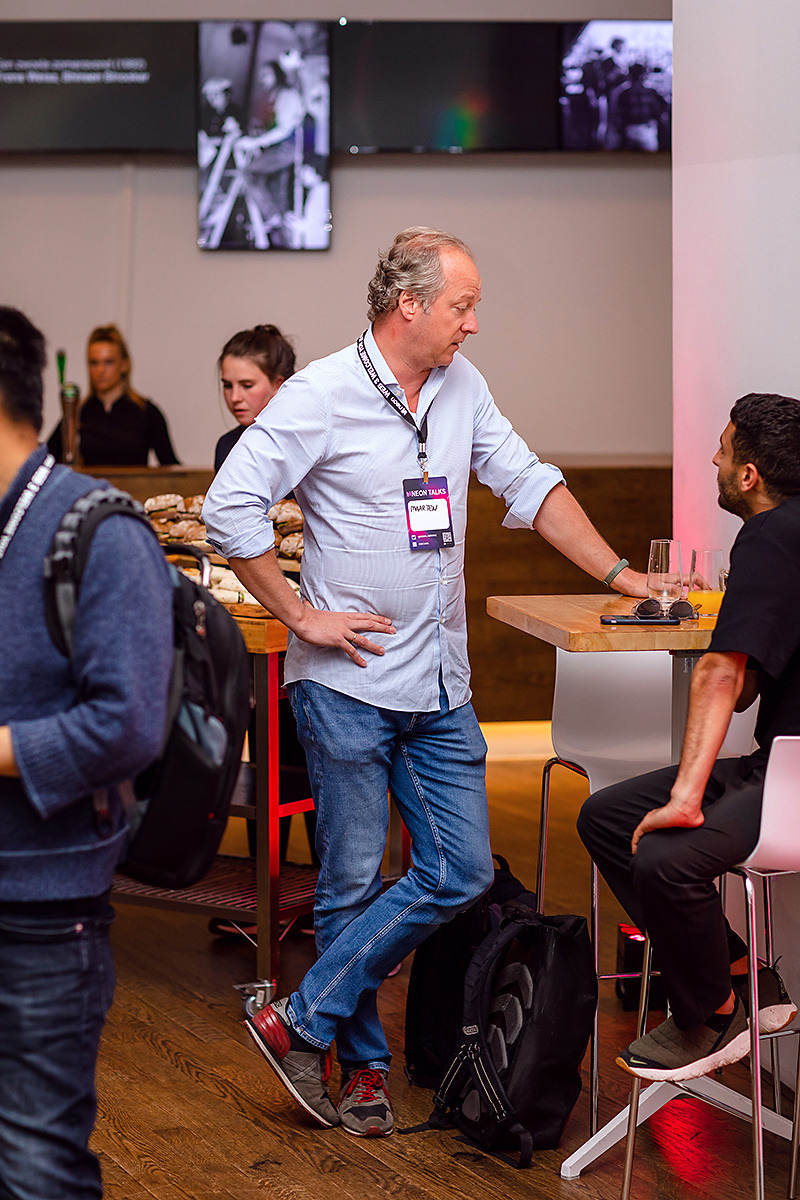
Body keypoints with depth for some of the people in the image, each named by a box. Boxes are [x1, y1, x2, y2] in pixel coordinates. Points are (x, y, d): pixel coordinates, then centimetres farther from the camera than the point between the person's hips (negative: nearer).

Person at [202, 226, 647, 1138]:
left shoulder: (461, 387, 9)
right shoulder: (322, 396, -10)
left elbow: (528, 483, 15)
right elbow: (230, 508, -12)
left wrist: (620, 575, 10)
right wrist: (300, 616, -11)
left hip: (442, 686, 6)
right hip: (349, 684, -6)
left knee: (460, 873, 1)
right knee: (353, 882, 1)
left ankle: (303, 1021, 8)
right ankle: (362, 1065, 16)